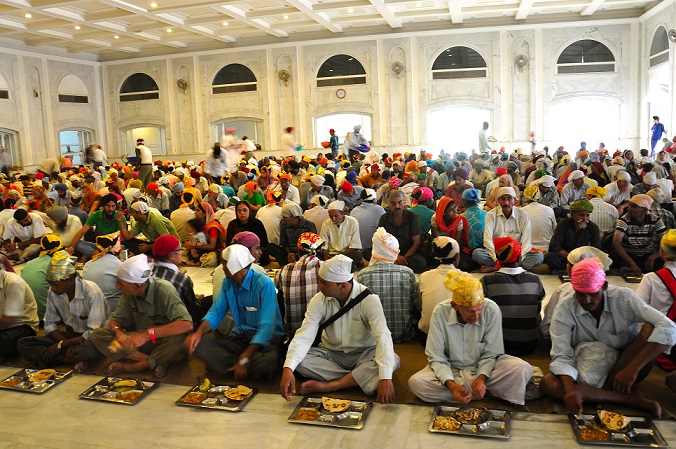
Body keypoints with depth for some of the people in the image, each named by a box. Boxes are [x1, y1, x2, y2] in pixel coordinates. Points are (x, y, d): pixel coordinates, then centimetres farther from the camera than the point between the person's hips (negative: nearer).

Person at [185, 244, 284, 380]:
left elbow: (267, 327, -23)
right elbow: (216, 312, 5)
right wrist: (199, 333, -17)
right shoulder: (228, 283, 6)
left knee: (265, 364, -40)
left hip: (265, 339, -6)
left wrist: (244, 359, -30)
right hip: (239, 337, 6)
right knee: (197, 345, -18)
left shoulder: (264, 284, -17)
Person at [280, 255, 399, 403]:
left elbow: (383, 337, -33)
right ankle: (362, 378, -20)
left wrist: (385, 378, -46)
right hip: (331, 354, 2)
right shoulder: (319, 300, -14)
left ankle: (326, 386, -26)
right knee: (300, 360, -25)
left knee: (392, 360, -32)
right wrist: (288, 369, -37)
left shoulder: (369, 300, -22)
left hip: (362, 355, -2)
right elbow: (304, 336, -21)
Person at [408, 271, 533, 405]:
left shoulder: (491, 310, -19)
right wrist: (451, 384, -30)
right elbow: (436, 358, -13)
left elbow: (490, 354, -10)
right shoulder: (440, 312, -18)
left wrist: (481, 378, -28)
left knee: (523, 369, -27)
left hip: (485, 369, -1)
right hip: (451, 370, 2)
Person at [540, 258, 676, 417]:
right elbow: (561, 356, -17)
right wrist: (570, 390, -37)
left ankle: (607, 387, -17)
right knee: (547, 383, -30)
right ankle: (629, 398, -25)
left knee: (651, 329, -24)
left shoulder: (623, 298, -14)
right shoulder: (565, 308, -14)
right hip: (587, 373, 0)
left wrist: (631, 369, -32)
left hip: (623, 368, 0)